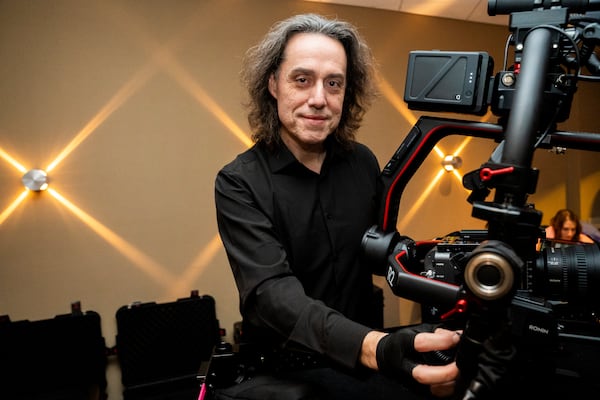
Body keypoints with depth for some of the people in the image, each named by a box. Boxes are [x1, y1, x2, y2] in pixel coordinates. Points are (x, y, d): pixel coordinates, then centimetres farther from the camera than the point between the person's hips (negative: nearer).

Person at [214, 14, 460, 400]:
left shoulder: (364, 163, 0)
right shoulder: (239, 184, -15)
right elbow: (273, 292, -28)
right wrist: (375, 348, -44)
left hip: (360, 355, 6)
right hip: (286, 364, -5)